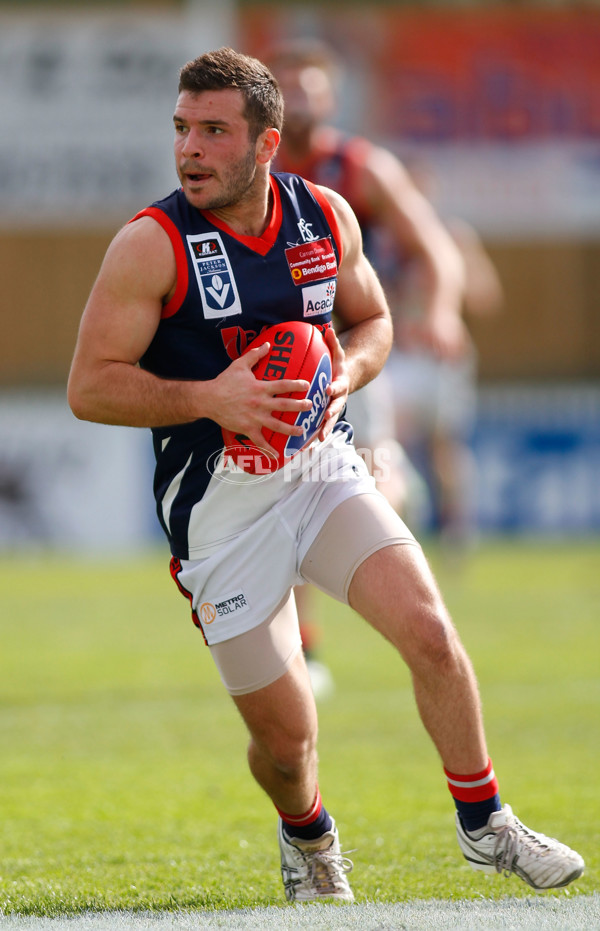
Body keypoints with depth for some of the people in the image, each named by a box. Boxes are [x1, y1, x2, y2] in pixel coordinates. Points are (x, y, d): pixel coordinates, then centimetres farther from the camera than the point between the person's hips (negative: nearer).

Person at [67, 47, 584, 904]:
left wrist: (347, 371, -5)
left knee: (429, 631, -16)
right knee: (285, 736, -1)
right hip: (220, 503, -3)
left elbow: (372, 320, 17)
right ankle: (307, 836, 34)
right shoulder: (152, 246, -13)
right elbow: (89, 386, -12)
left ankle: (484, 825, 5)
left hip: (324, 471, 3)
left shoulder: (327, 216, 1)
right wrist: (210, 398, -24)